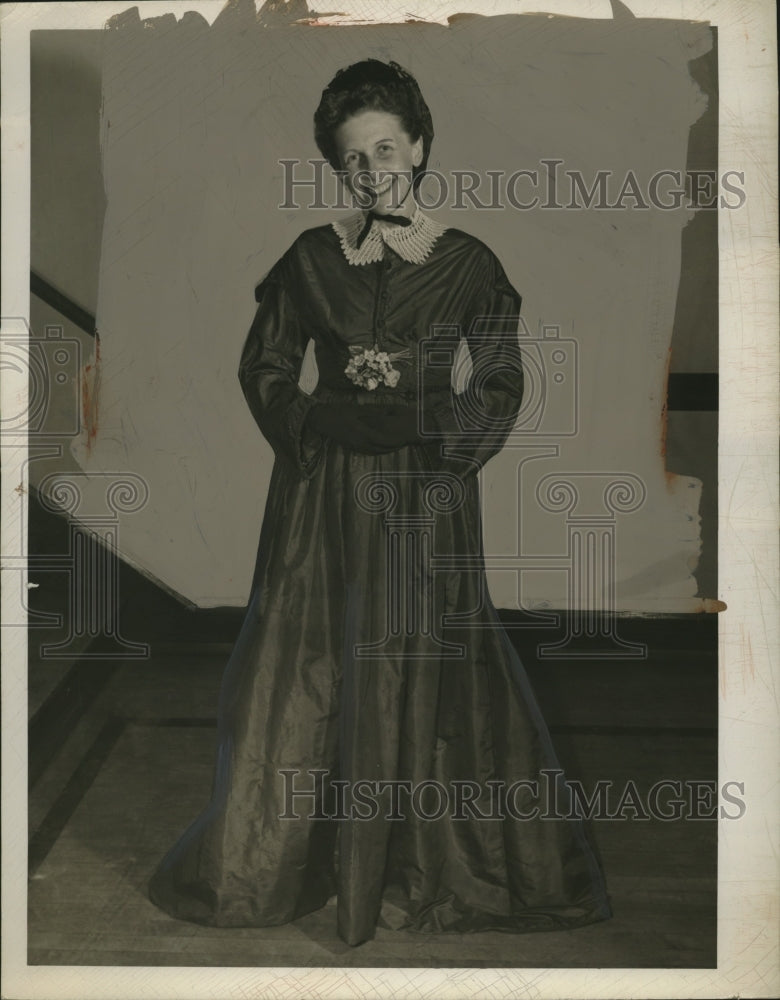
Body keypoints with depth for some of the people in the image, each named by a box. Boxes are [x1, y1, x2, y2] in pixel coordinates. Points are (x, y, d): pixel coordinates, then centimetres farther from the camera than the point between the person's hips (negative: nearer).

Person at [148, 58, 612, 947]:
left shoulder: (467, 263, 1)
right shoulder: (310, 257, 3)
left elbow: (501, 383, 3)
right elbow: (263, 367, 7)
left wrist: (424, 432, -11)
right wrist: (324, 422, -8)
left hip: (427, 494, -1)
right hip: (326, 491, 1)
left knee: (426, 672, 5)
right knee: (308, 668, 7)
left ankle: (430, 866, 23)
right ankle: (280, 856, 27)